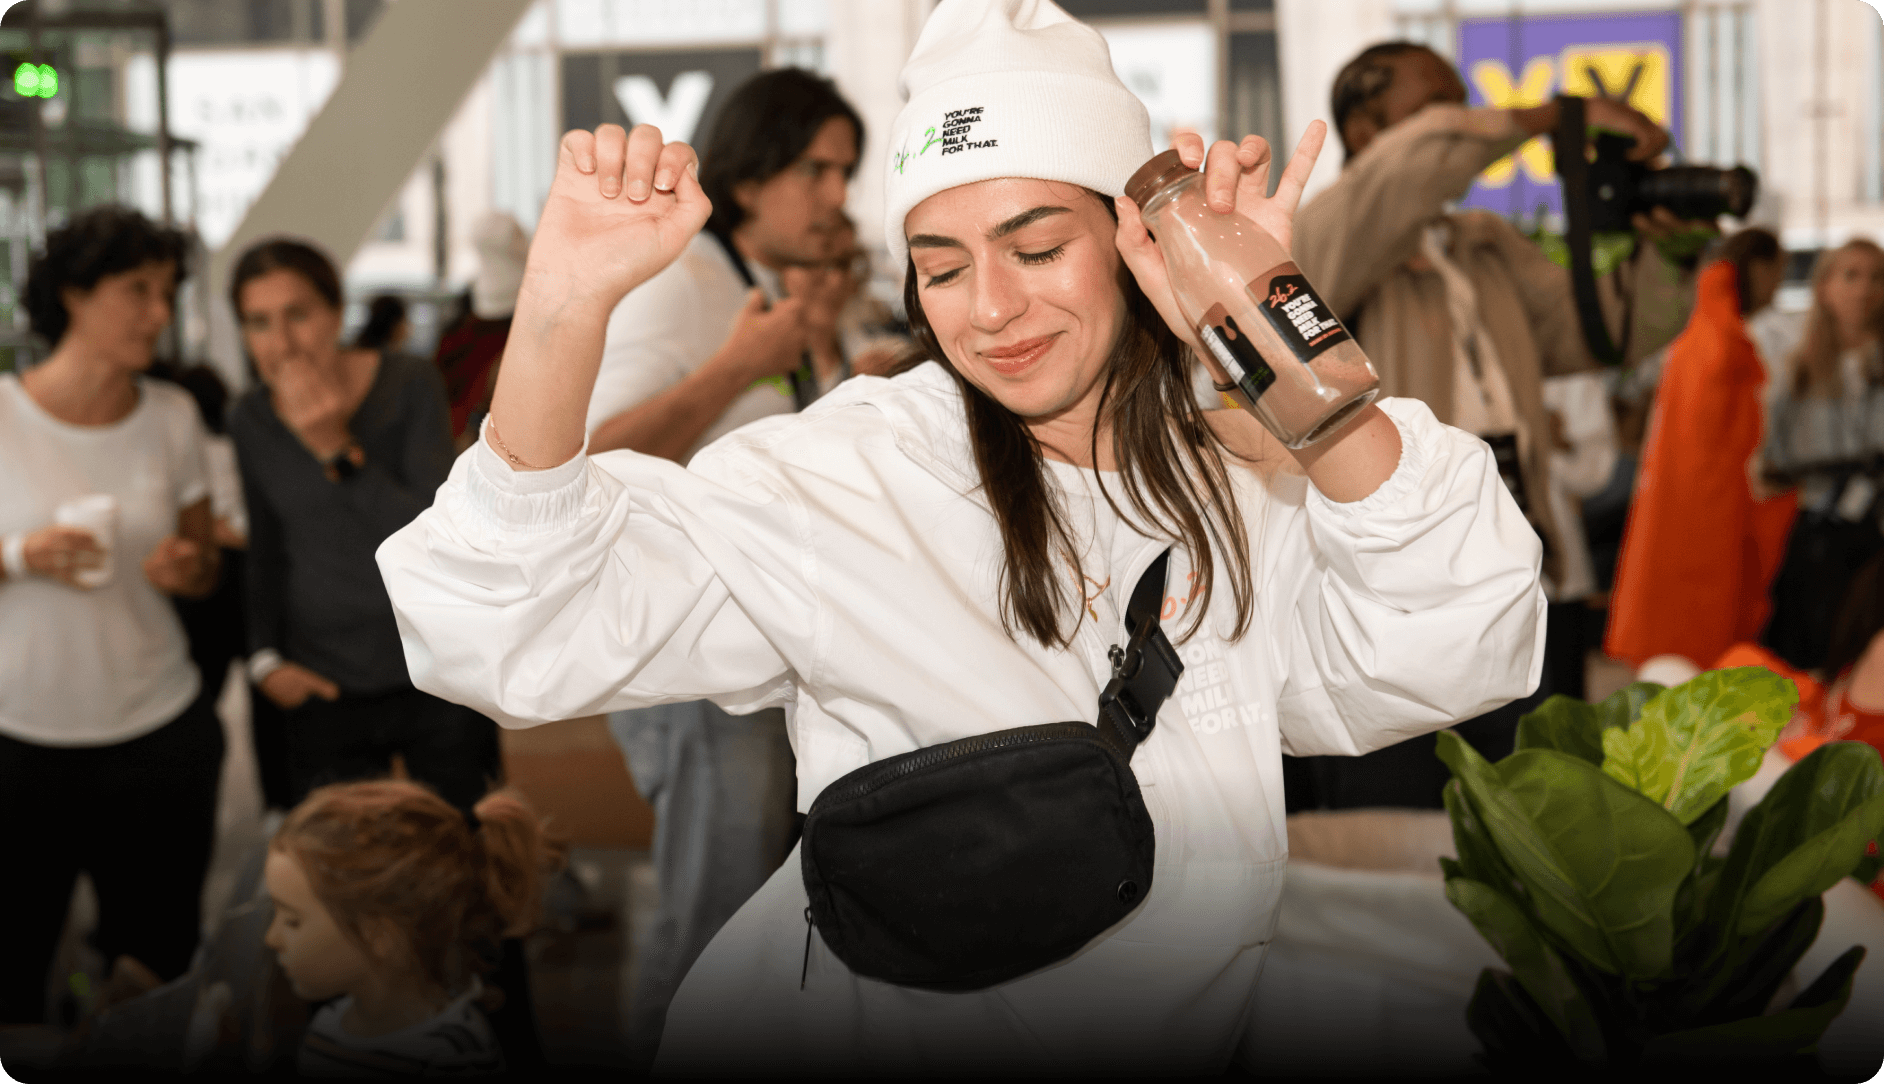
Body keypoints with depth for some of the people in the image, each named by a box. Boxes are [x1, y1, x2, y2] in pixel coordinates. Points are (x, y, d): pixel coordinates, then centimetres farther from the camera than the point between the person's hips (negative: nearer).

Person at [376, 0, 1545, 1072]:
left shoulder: (1250, 479, -2)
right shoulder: (853, 475, -9)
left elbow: (1457, 656, -19)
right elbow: (518, 635, -16)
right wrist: (566, 303, -29)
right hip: (850, 1034, -2)